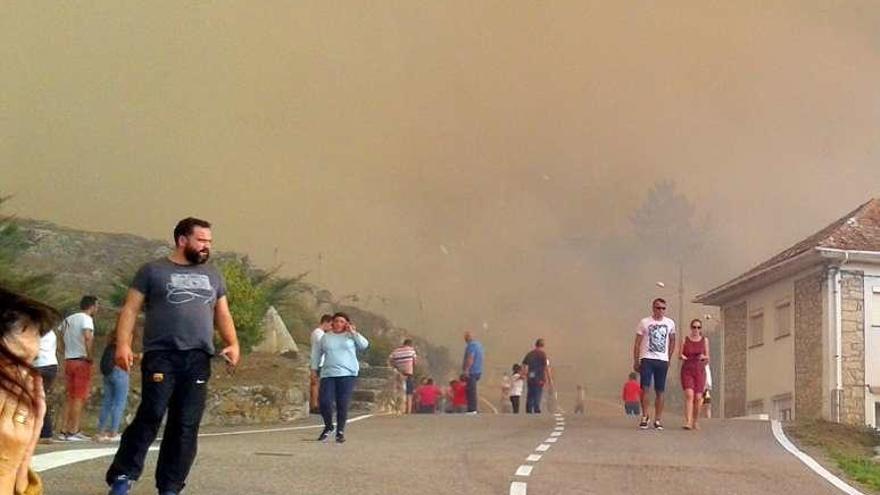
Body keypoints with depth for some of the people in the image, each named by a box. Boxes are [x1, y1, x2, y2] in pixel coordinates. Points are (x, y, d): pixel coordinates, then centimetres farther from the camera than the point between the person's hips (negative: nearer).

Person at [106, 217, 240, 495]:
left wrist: (232, 344, 5)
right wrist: (123, 344, -11)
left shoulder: (213, 276, 21)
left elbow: (223, 315, 23)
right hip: (161, 356, -4)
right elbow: (130, 309, 3)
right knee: (150, 417, -14)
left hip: (198, 360, 4)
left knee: (186, 425, 0)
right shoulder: (153, 271, 7)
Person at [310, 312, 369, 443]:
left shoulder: (351, 335, 8)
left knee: (343, 404, -3)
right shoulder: (326, 337, 13)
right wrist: (314, 368, 13)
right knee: (324, 402, -9)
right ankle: (328, 426, 16)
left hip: (347, 374, -1)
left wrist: (354, 332, -7)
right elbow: (317, 353, 19)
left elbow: (364, 345, -5)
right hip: (328, 374, 1)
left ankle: (340, 431, 11)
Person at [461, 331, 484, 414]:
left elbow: (470, 358, -25)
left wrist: (466, 370, -28)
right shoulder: (479, 344, 18)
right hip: (477, 371, 10)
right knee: (472, 391, 17)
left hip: (471, 372, -10)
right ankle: (473, 409, 19)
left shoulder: (471, 345, -14)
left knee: (471, 391, -10)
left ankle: (472, 410, -13)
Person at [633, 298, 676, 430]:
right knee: (645, 388, -11)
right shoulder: (644, 322, 2)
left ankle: (658, 420, 9)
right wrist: (636, 361, 0)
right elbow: (637, 343, 4)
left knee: (660, 391, 2)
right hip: (647, 359, -2)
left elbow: (672, 341, 21)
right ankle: (645, 416, 1)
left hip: (663, 361, 2)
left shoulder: (670, 323, 9)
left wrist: (669, 358, 14)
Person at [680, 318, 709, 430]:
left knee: (698, 398, -4)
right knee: (689, 395, -18)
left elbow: (707, 358, 8)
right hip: (687, 371, -1)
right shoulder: (685, 340, 3)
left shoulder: (705, 340, 6)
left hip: (699, 371, 1)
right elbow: (679, 355, 8)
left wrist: (704, 357, -15)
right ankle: (688, 422, -24)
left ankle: (695, 422, 14)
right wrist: (682, 357, -15)